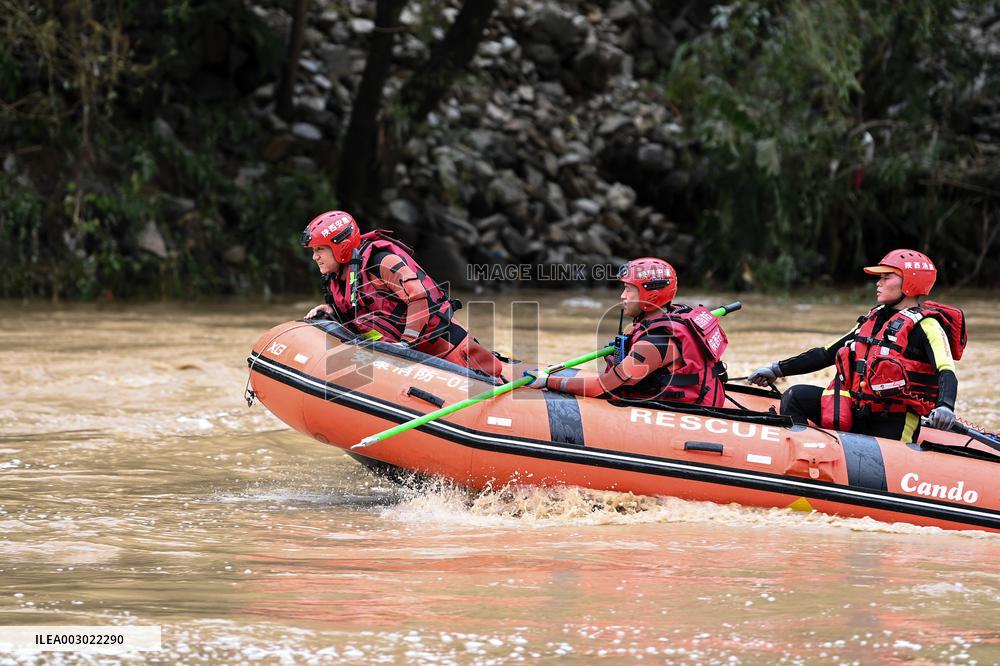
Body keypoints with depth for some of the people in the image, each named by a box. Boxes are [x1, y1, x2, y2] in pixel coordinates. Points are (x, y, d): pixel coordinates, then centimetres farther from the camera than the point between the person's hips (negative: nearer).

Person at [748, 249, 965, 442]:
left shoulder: (925, 326, -5)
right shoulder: (873, 319, 18)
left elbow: (946, 373, -20)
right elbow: (828, 353, 23)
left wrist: (945, 406, -42)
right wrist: (778, 370, 19)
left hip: (892, 426, -7)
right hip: (858, 412, 7)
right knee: (797, 397, -9)